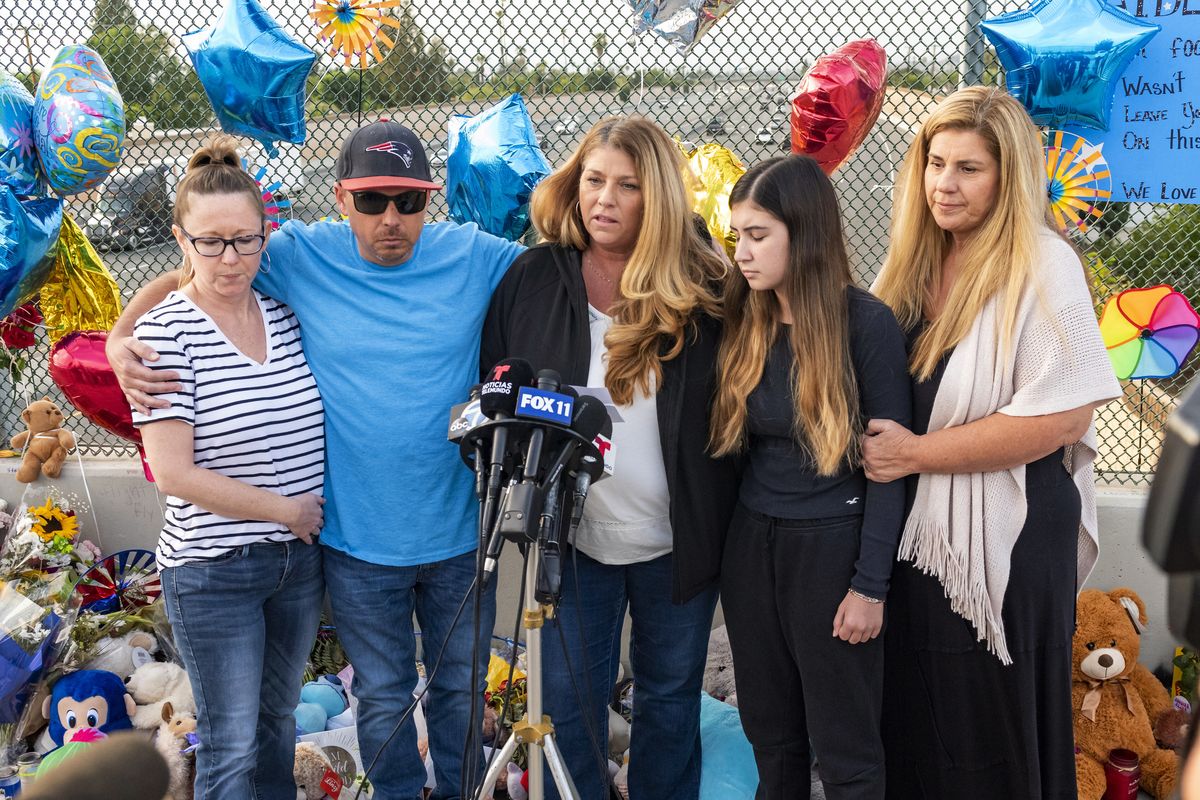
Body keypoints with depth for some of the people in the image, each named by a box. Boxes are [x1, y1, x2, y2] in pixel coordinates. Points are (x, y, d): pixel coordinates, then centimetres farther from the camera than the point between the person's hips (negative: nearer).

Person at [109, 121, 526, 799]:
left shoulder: (474, 256, -6)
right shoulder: (304, 256, -7)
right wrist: (120, 338, -13)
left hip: (459, 532, 1)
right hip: (358, 538, -1)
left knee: (462, 685, 20)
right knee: (384, 695, 17)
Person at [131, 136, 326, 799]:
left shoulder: (286, 315, 2)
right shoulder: (164, 331, -13)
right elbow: (174, 473, -18)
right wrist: (286, 509, -13)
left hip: (300, 558, 5)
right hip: (213, 571, -5)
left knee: (278, 718, 20)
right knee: (231, 745, 3)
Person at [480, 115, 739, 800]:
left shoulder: (703, 287, -8)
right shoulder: (532, 279, -4)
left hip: (678, 539, 0)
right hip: (573, 536, 1)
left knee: (671, 699, 16)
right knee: (571, 704, 9)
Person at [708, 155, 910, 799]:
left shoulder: (866, 323, -11)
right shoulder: (744, 324, 4)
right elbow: (733, 445, 10)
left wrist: (870, 585, -13)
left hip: (831, 547, -5)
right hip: (751, 544, 6)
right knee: (771, 737, 15)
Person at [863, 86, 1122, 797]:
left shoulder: (1043, 269, -14)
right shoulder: (916, 263, 7)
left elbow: (1059, 418, -21)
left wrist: (916, 453, -18)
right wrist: (877, 443, 0)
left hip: (1006, 543, -6)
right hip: (916, 530, 7)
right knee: (916, 722, 18)